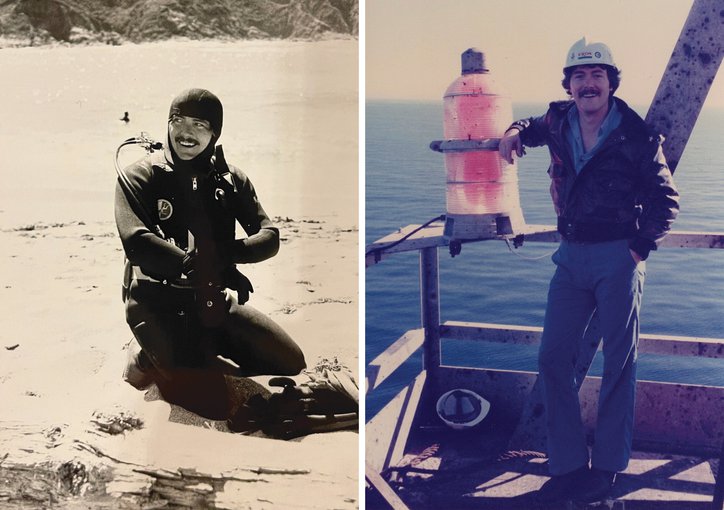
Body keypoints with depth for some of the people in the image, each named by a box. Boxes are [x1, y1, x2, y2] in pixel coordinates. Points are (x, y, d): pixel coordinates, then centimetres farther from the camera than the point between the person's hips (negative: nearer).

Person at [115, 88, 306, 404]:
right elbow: (136, 243, -22)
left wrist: (224, 253, -24)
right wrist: (212, 268, -28)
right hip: (158, 301, -5)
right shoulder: (139, 177, -7)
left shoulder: (231, 180, 5)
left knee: (290, 362, 1)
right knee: (197, 390, -24)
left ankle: (204, 356, 18)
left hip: (211, 299, 5)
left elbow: (269, 237, -2)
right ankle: (146, 360, 7)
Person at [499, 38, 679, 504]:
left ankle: (608, 466, 19)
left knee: (619, 364, 4)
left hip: (618, 258, -5)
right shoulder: (559, 122, 4)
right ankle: (568, 465, 14)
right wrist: (516, 132, 7)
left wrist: (641, 248, -11)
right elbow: (535, 128, 29)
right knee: (553, 358, 2)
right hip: (572, 255, 5)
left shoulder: (636, 135, -9)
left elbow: (666, 198, -2)